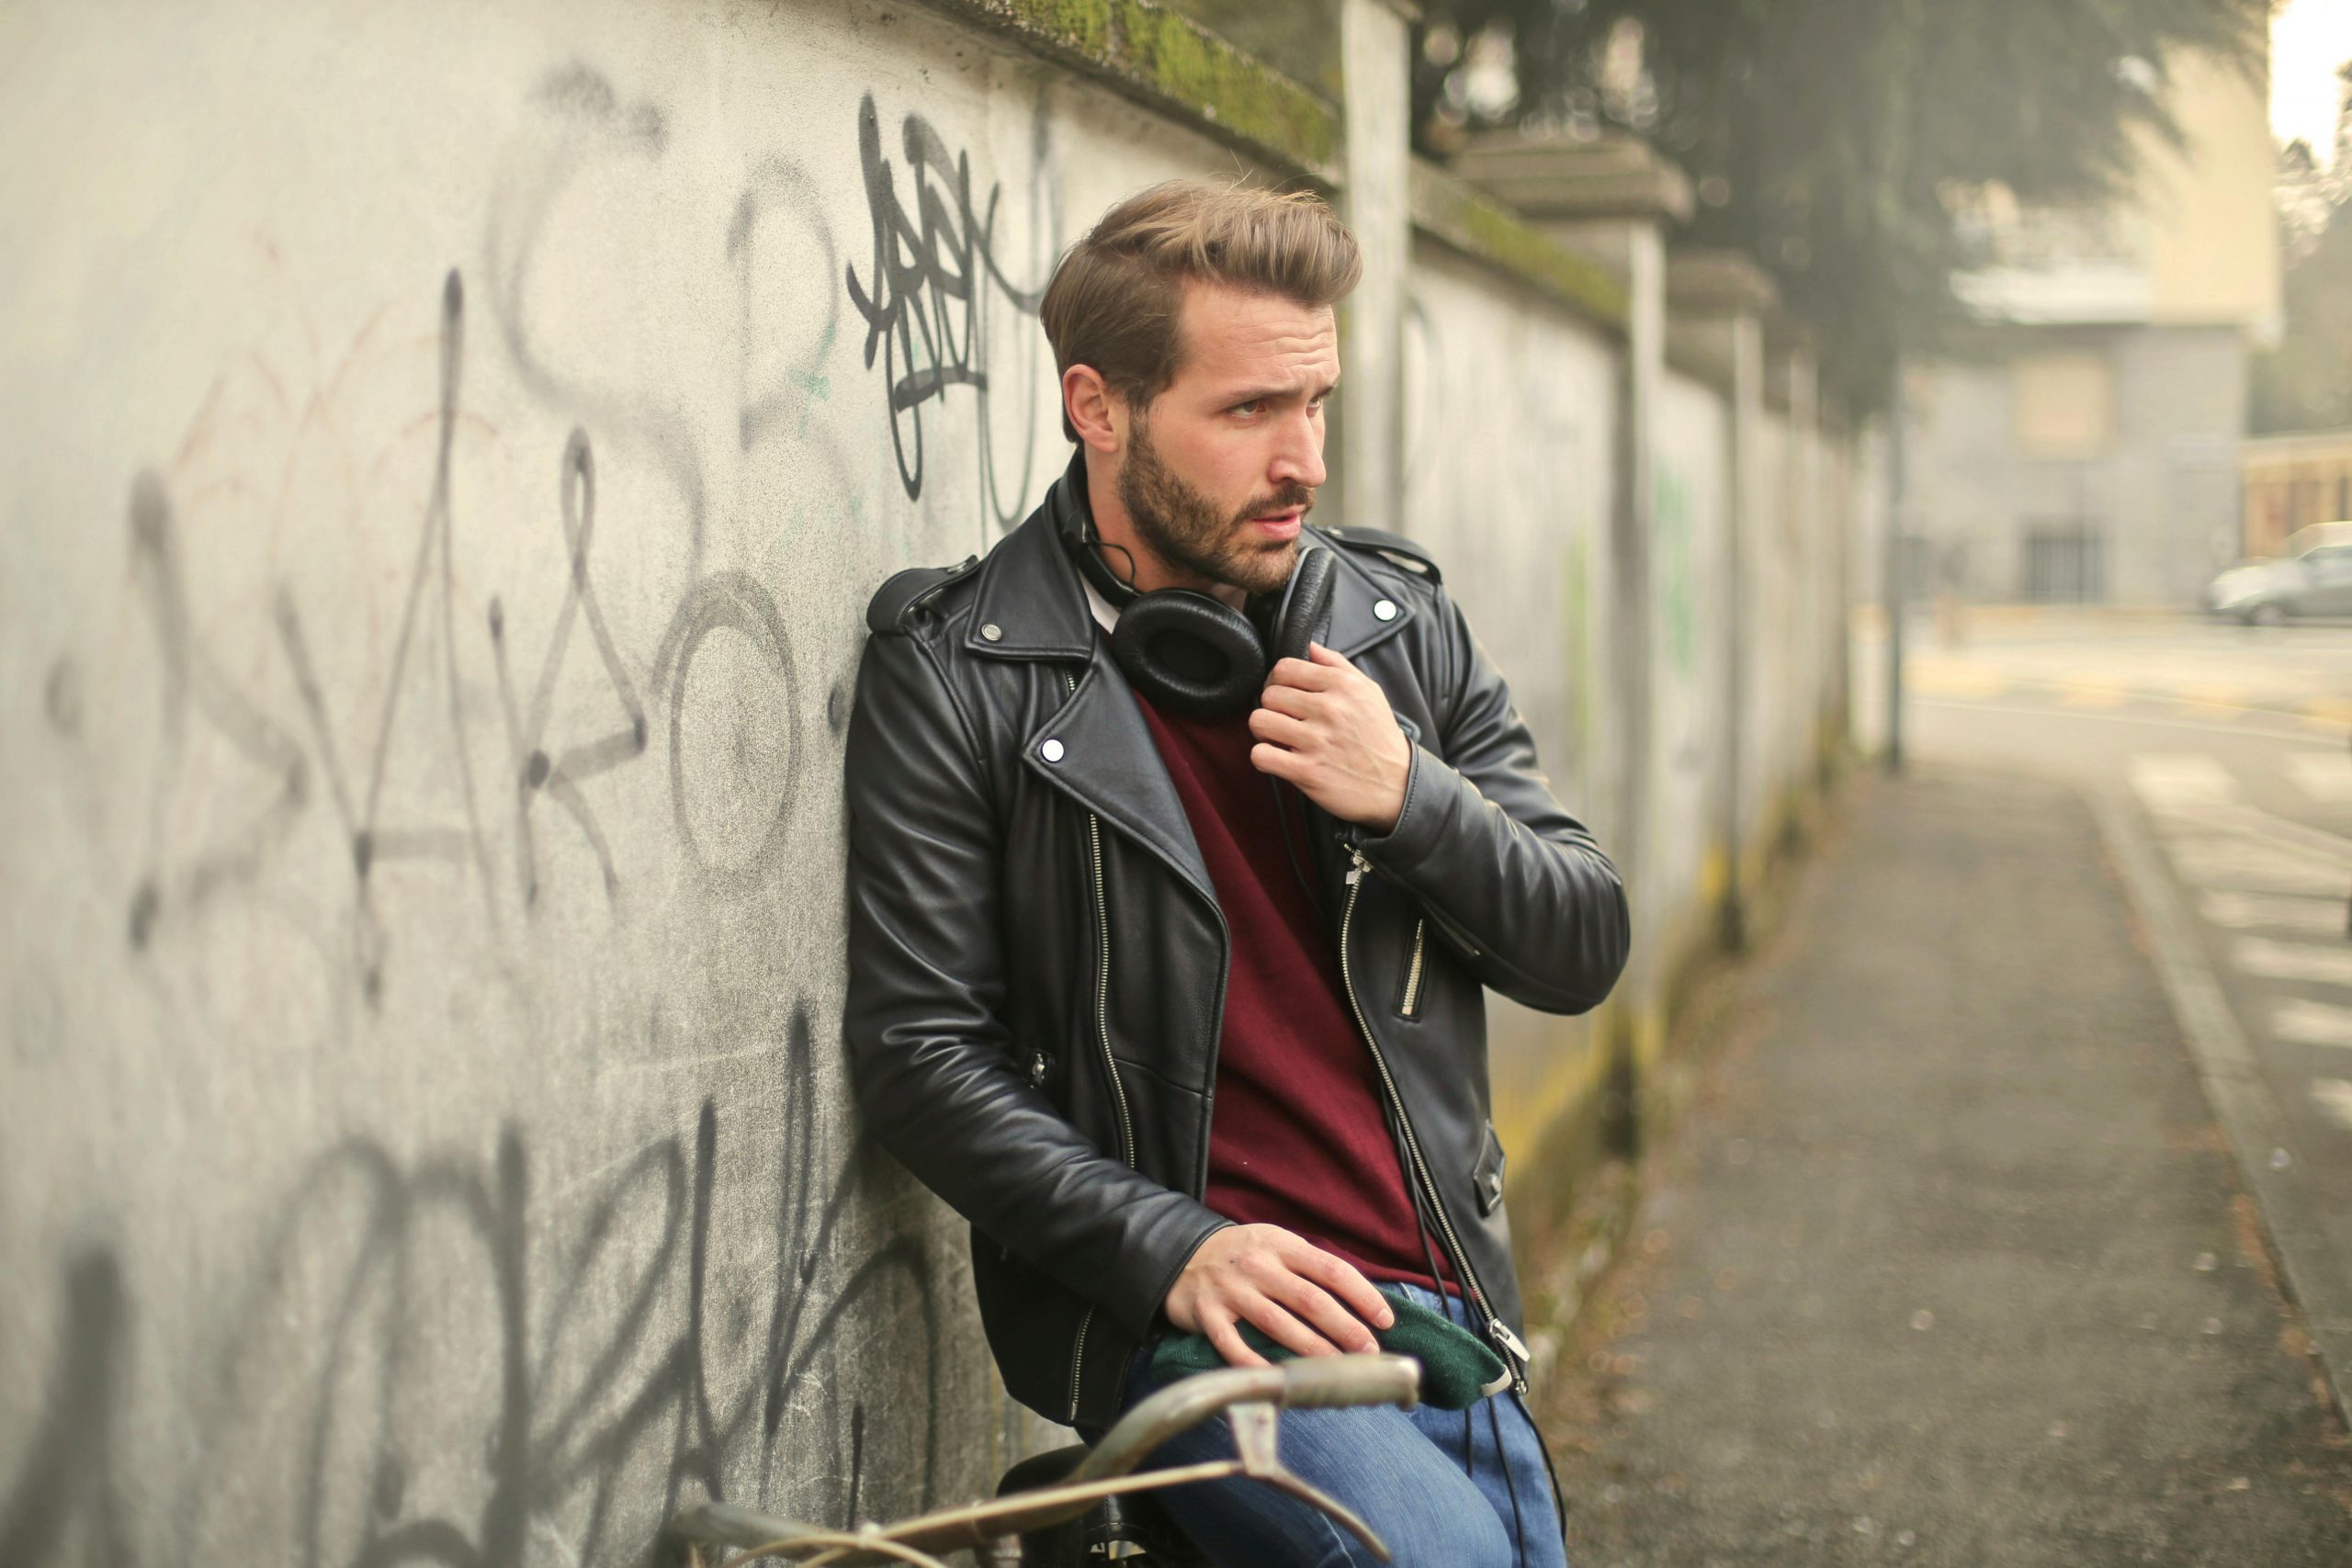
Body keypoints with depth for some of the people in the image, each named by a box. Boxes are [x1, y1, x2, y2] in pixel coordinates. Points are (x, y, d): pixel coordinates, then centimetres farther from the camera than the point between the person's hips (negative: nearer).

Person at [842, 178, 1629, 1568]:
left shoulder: (1406, 622, 9)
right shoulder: (955, 669, -4)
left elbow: (1583, 948, 10)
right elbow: (920, 1047, -8)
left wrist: (1409, 797, -9)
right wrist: (1174, 1248, -19)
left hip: (1449, 1307, 6)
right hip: (1170, 1317, -5)